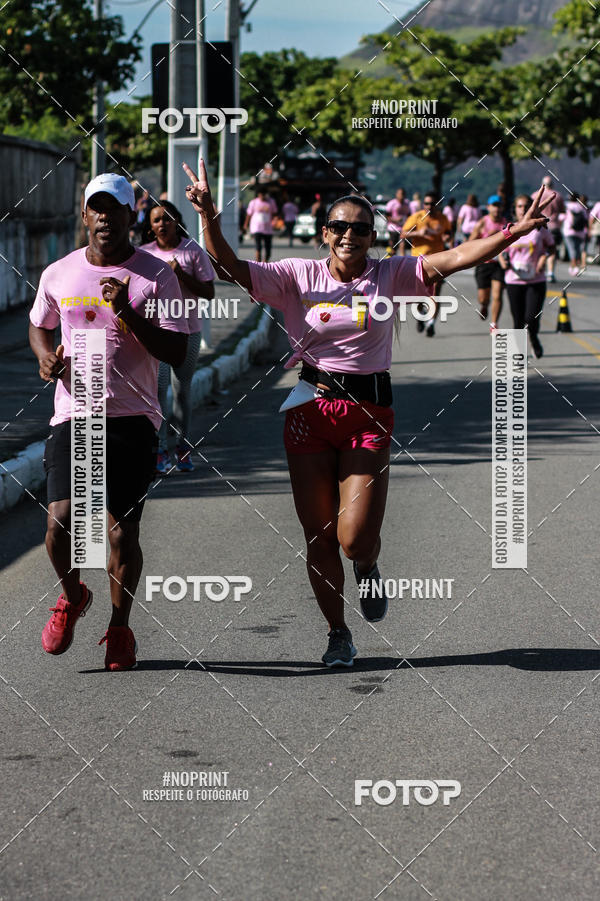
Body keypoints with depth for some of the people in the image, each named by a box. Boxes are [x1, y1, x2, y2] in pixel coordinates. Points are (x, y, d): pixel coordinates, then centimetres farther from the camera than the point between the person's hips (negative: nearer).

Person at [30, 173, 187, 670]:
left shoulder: (156, 276, -1)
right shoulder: (58, 274, 8)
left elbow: (176, 352, -6)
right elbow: (39, 325, 26)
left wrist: (128, 313, -18)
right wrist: (46, 356, 4)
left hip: (133, 419, -2)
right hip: (73, 415, 2)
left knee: (123, 530, -3)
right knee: (61, 519, -12)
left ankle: (120, 627, 18)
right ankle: (72, 595, 19)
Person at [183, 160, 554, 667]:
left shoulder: (390, 276, 3)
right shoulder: (299, 277, 1)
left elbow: (453, 260, -7)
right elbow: (230, 268, -6)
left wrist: (516, 231, -19)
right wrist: (209, 217, -23)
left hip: (370, 414, -1)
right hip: (311, 411, 1)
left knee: (355, 538, -11)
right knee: (318, 539, 4)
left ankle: (368, 569, 27)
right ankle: (338, 635, 22)